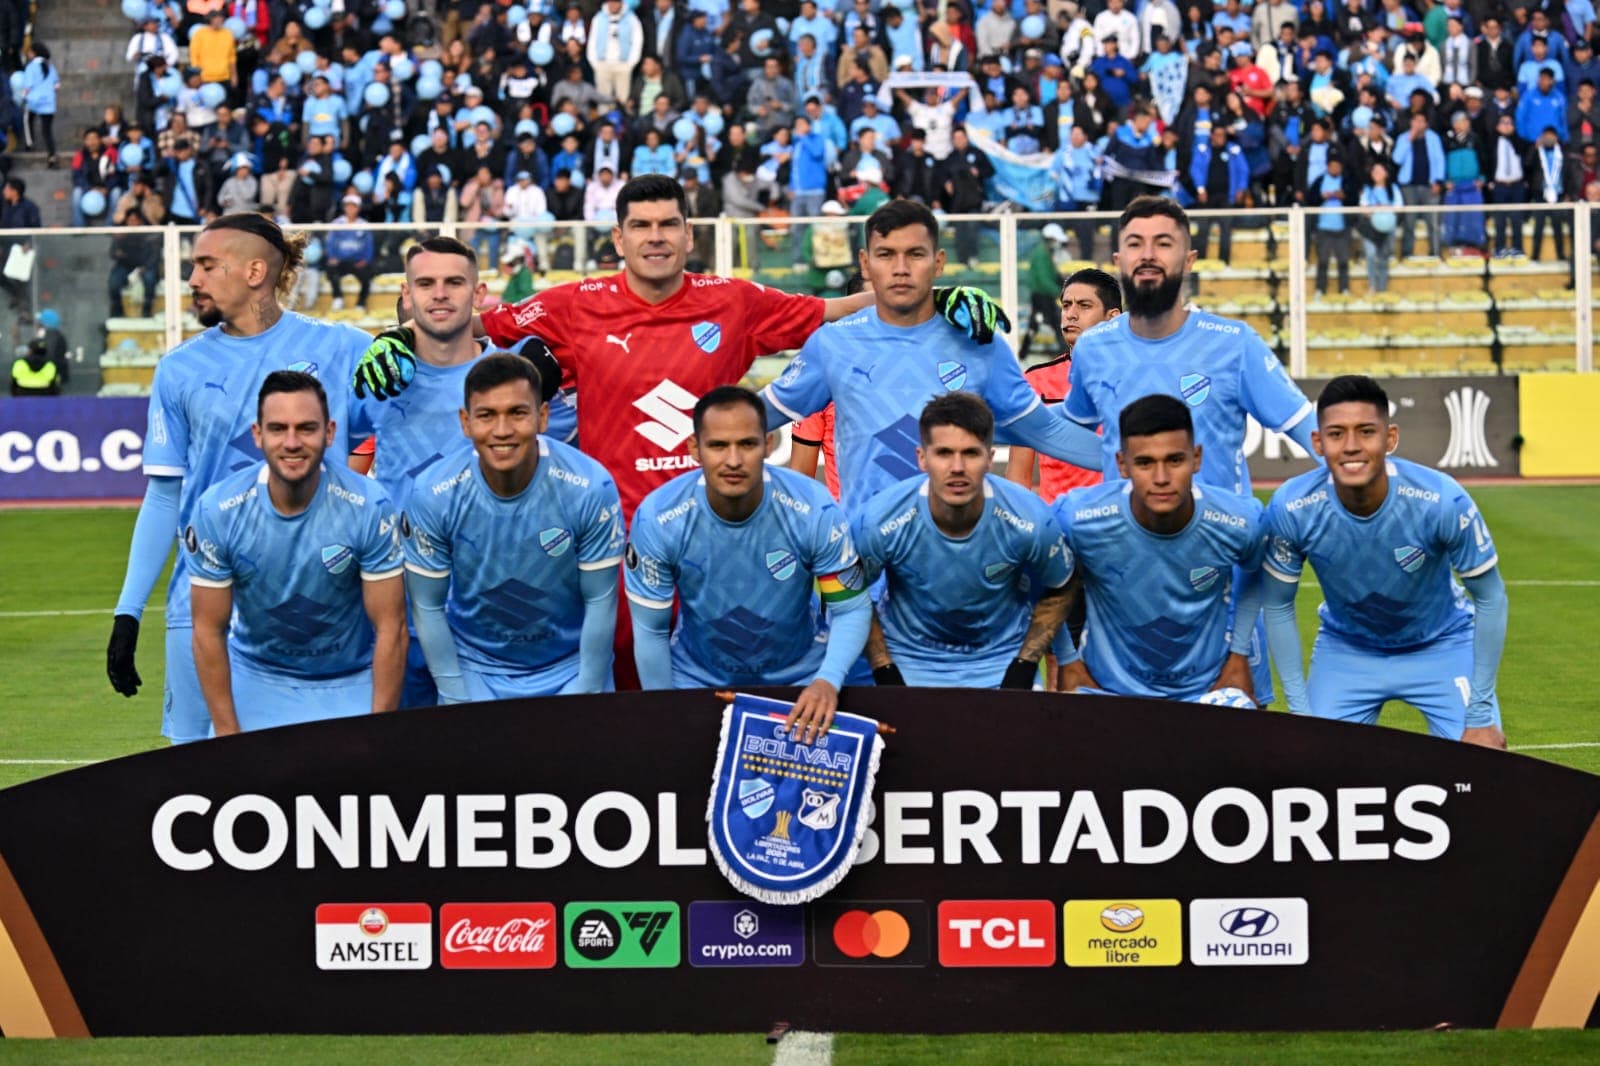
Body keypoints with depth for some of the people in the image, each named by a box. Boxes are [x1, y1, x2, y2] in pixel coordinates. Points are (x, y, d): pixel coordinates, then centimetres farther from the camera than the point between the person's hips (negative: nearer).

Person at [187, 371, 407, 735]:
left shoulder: (369, 508, -18)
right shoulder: (217, 510, -15)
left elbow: (391, 629, -13)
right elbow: (209, 631, -8)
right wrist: (228, 734, -9)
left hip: (351, 684, -1)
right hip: (255, 680, 1)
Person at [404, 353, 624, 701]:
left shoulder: (590, 489, -20)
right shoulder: (433, 496, -17)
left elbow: (600, 602, -11)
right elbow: (428, 607, -8)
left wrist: (587, 696, -11)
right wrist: (457, 702, -8)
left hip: (571, 668, 0)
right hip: (475, 669, 0)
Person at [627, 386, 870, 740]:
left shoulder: (814, 510, -21)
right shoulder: (657, 519, -19)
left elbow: (852, 609, -14)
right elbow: (651, 629, -9)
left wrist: (828, 681, -31)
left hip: (800, 679, 0)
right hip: (696, 680, 0)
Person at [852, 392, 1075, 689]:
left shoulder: (1030, 521, -21)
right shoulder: (878, 522, -22)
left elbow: (1057, 591, -1)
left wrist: (1024, 668, -7)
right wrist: (885, 674, -8)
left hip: (1002, 658, 0)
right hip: (908, 660, 0)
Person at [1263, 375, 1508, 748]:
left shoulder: (1442, 501, -31)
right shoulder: (1292, 508, -26)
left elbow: (1490, 598, -17)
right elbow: (1279, 607, -9)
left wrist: (1480, 714, -16)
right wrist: (1300, 709, -10)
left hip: (1442, 647, -1)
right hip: (1344, 651, 1)